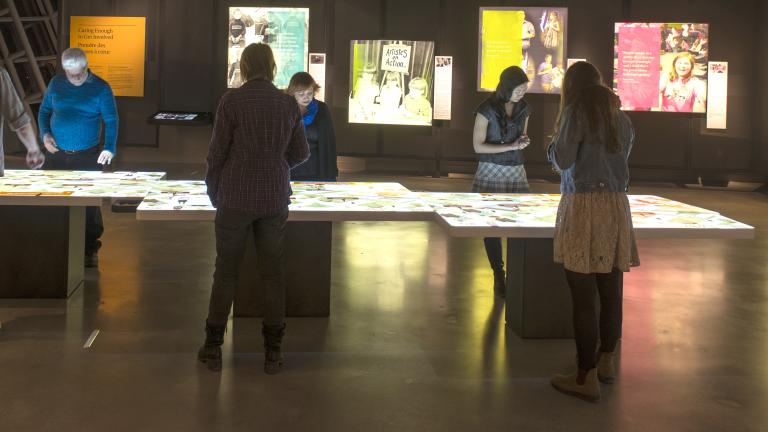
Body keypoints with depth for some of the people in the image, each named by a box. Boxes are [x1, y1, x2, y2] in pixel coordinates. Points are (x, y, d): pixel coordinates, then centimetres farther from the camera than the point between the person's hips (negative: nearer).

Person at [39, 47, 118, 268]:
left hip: (88, 156, -3)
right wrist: (45, 134, -4)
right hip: (57, 154, 3)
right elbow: (44, 111, 15)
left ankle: (90, 250, 11)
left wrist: (109, 148, -18)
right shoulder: (56, 83, 6)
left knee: (89, 204, 0)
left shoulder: (100, 88, -4)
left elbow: (111, 120, -4)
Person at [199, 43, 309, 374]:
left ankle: (213, 347, 17)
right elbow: (301, 153, 8)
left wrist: (213, 191, 8)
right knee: (272, 273, 9)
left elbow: (217, 151, -6)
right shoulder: (289, 104, 1)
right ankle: (273, 351, 15)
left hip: (236, 198, -2)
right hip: (275, 198, 2)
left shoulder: (232, 100, -9)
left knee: (226, 272, 9)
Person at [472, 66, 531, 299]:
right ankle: (498, 275, 10)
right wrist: (510, 146, -15)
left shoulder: (523, 108, 7)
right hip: (491, 172, -4)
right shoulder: (487, 109, -8)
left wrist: (523, 142, -3)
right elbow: (478, 146, -9)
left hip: (516, 172, 4)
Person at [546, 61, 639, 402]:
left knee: (583, 296, -3)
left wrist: (553, 144, 13)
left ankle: (586, 377, 0)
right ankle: (605, 361, 29)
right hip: (616, 207, 7)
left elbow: (562, 160, -8)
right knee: (611, 291, 14)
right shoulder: (619, 115, 15)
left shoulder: (576, 110, -5)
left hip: (583, 207, -7)